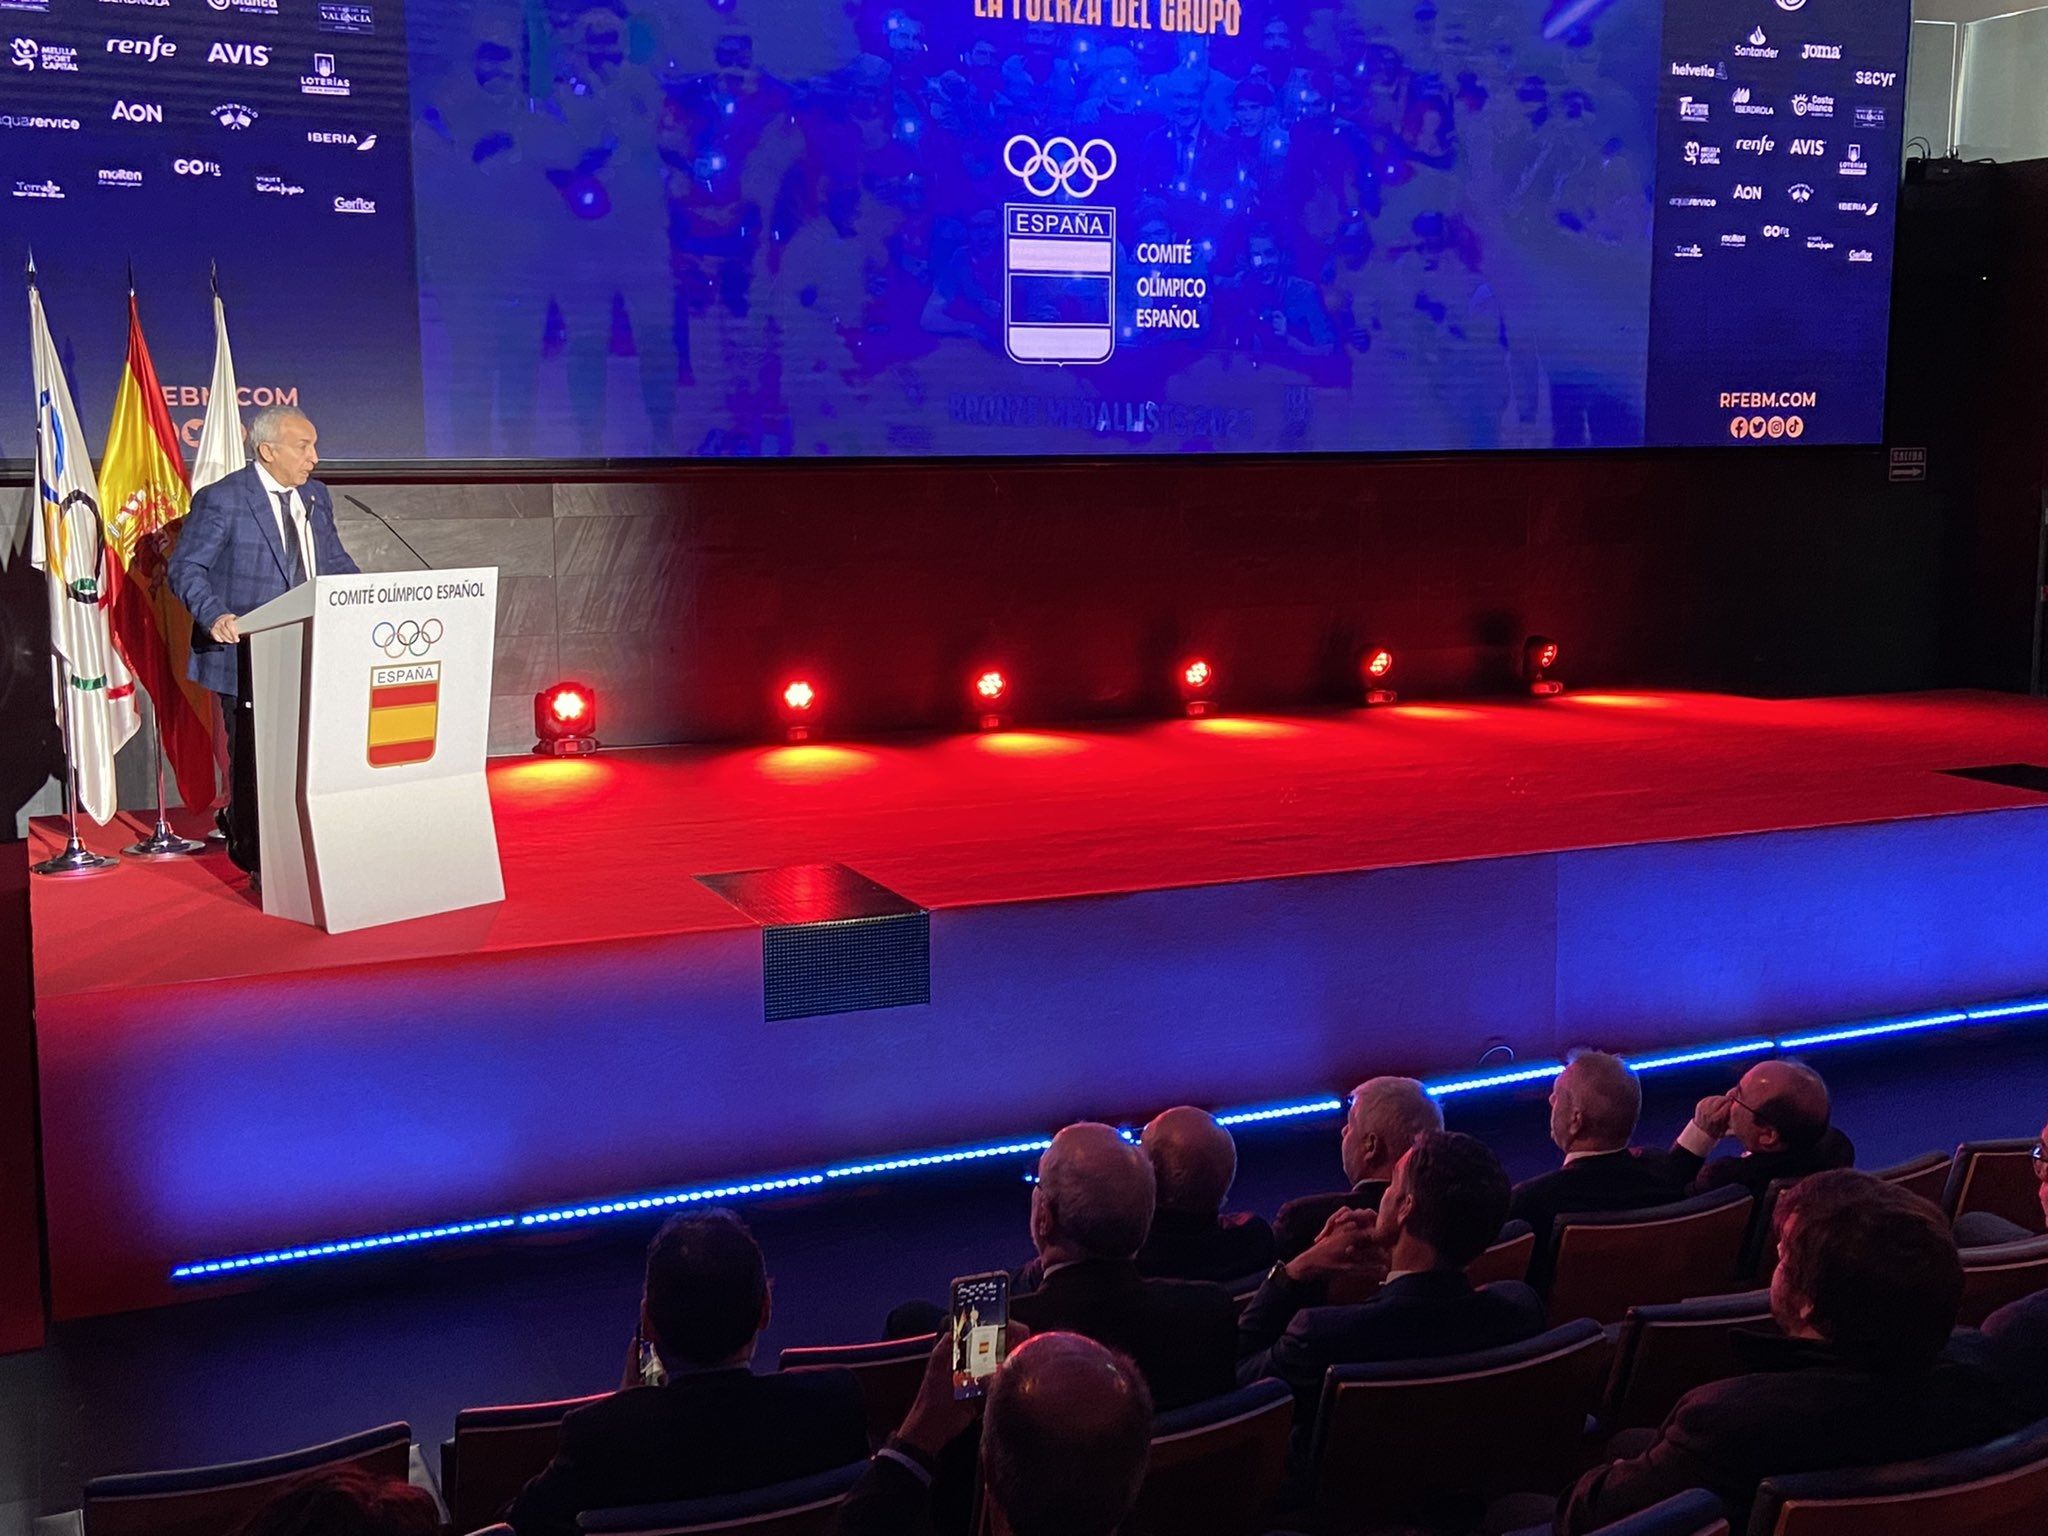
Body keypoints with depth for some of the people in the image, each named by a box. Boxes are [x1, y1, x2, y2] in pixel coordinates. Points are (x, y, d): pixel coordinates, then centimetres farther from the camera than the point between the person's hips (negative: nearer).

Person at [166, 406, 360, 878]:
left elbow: (335, 563, 20)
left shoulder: (316, 496, 12)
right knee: (253, 762, 1)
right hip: (247, 657, -6)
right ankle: (255, 863, 14)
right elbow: (186, 567, -10)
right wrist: (213, 616, -27)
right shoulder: (221, 500, -9)